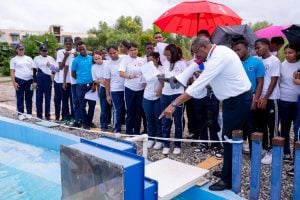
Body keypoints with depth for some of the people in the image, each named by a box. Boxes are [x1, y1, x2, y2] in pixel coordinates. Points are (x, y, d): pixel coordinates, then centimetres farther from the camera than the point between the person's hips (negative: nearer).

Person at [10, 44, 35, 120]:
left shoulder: (29, 58, 13)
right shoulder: (14, 59, 5)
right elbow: (12, 71, 0)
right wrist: (14, 82, -9)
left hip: (29, 80, 2)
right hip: (19, 80, -2)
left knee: (29, 98, 6)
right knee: (20, 98, 2)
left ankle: (29, 113, 14)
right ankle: (20, 114, 10)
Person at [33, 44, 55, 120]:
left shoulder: (51, 58, 8)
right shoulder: (36, 58, 4)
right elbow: (34, 70, 3)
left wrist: (51, 65, -10)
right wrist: (34, 81, -2)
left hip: (48, 78, 1)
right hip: (39, 78, -1)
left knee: (48, 97, 5)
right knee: (39, 97, 2)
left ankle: (47, 115, 15)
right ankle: (39, 115, 11)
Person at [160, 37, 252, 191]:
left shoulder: (218, 58, -24)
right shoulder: (219, 51, 8)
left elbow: (199, 85, -30)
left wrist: (174, 104, -31)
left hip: (238, 100, -10)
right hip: (237, 98, 10)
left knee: (230, 139, -1)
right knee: (230, 138, 18)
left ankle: (228, 180, 12)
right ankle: (227, 171, 32)